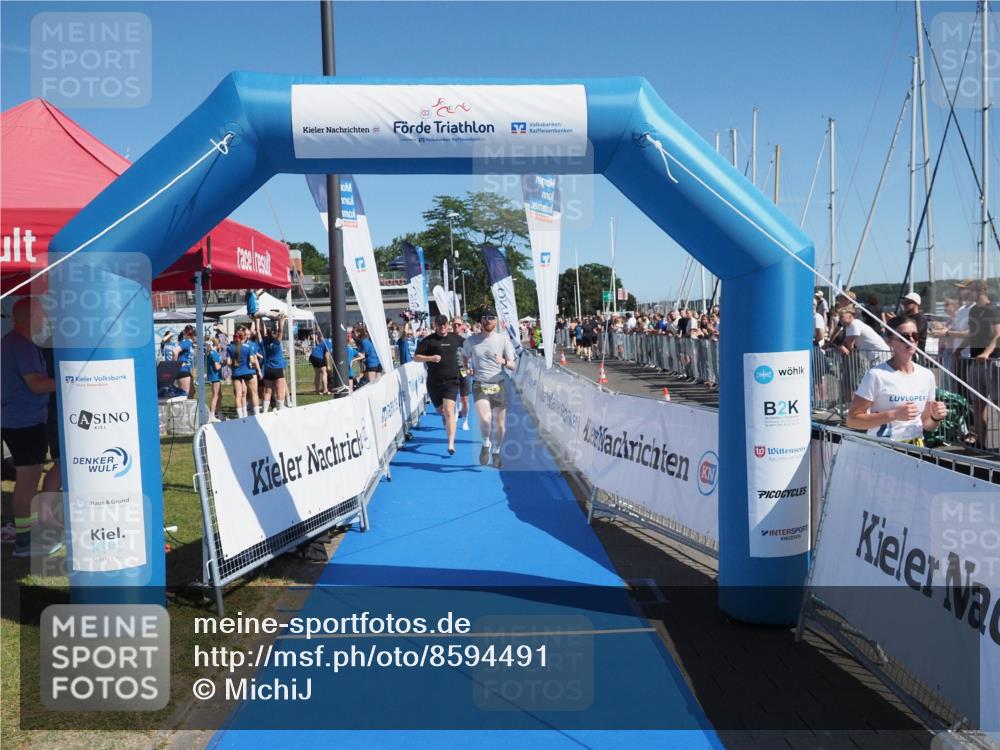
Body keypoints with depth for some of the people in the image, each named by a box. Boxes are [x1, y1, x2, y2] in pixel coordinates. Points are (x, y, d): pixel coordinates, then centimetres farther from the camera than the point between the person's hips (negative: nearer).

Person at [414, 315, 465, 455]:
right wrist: (431, 358, -17)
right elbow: (416, 357, -2)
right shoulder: (428, 340, -1)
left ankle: (451, 444, -18)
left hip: (451, 380, -1)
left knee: (449, 410, -15)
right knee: (441, 410, 14)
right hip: (434, 381, 1)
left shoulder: (455, 337, 7)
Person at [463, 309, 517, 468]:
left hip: (498, 386, 1)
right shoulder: (471, 341, 5)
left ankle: (496, 452, 28)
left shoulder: (503, 340, 0)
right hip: (479, 385, -1)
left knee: (500, 424, 5)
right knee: (485, 419, -23)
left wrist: (504, 361, -24)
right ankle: (486, 444, 6)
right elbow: (465, 356, 25)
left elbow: (513, 366, -3)